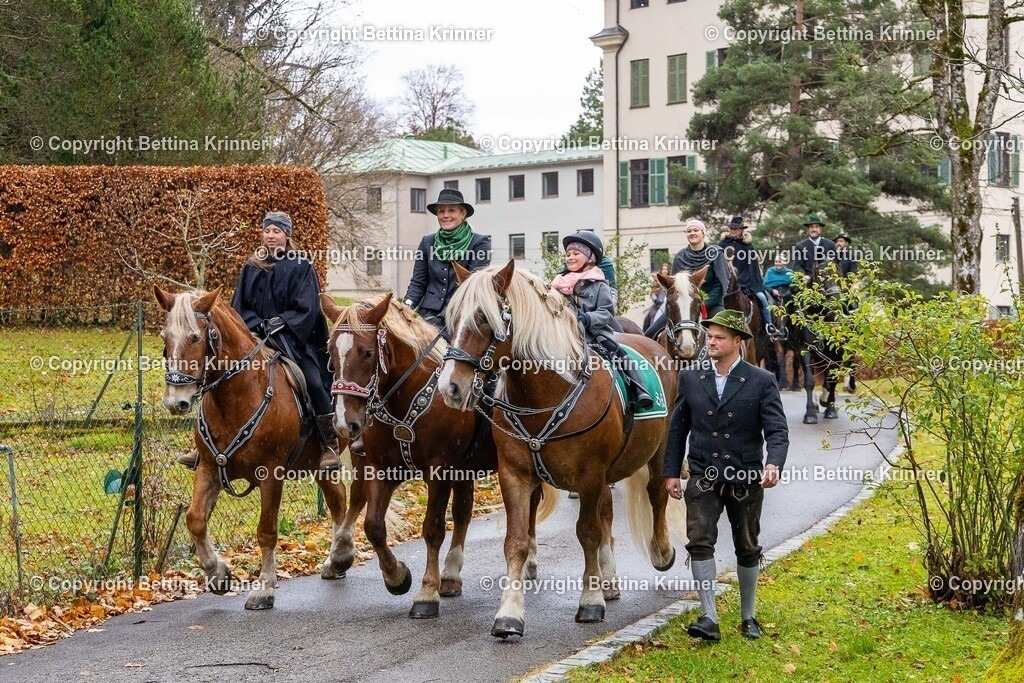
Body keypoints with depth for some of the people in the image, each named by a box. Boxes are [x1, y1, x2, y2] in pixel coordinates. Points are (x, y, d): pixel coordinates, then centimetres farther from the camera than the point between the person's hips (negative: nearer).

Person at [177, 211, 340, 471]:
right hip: (257, 338, 4)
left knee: (314, 382, -24)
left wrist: (279, 324, -18)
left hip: (294, 339, -3)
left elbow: (306, 309, -7)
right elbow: (240, 307, 8)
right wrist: (257, 326, -10)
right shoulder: (252, 268, 10)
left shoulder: (302, 267, 0)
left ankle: (330, 446, -12)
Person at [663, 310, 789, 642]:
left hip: (745, 480, -1)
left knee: (747, 549, 11)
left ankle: (748, 617, 27)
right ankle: (709, 619, -16)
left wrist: (774, 464, -29)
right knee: (700, 543, -14)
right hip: (704, 478, 1)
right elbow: (678, 428, 10)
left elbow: (778, 430, -11)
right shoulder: (690, 378, 3)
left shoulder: (762, 381, -5)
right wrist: (671, 472, 6)